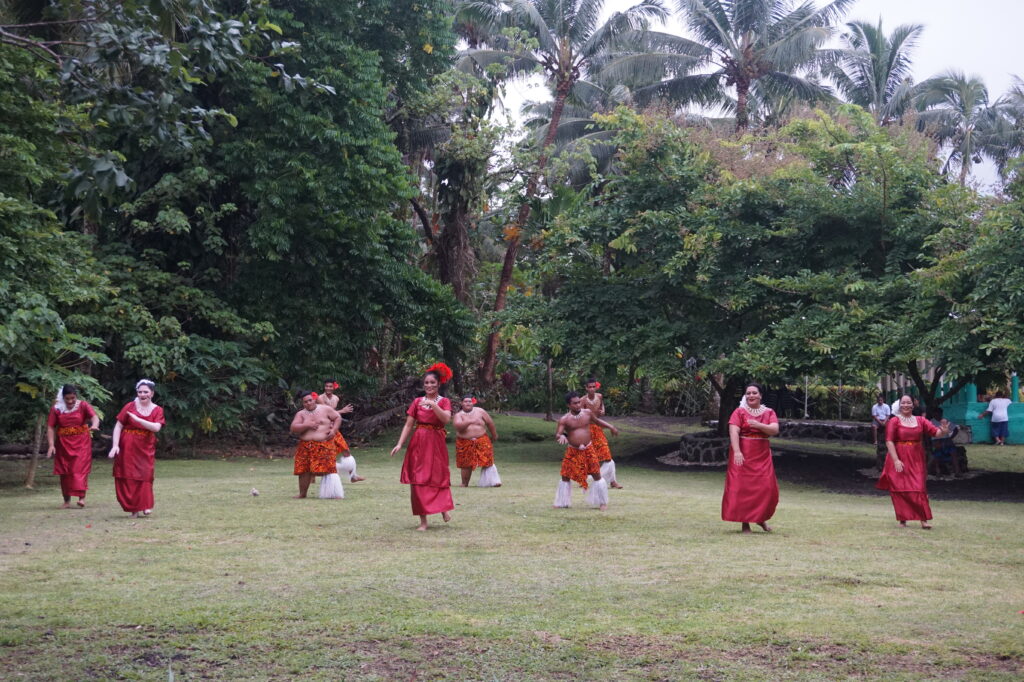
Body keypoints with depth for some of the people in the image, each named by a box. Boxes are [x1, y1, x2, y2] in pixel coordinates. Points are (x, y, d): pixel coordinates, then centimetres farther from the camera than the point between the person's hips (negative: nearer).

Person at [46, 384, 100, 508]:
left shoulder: (83, 405, -5)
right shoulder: (56, 409, -1)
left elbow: (94, 416, -21)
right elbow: (50, 427, -3)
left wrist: (94, 425, -45)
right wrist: (51, 445, -14)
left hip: (81, 442, -2)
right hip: (63, 444, 2)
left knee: (80, 469, -12)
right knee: (64, 472, 5)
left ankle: (82, 497, -11)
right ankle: (67, 501, 14)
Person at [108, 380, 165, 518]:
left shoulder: (157, 410, 0)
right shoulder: (130, 407, -2)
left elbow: (156, 427, -17)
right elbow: (118, 426, -3)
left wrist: (137, 419, -24)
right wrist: (115, 445, -13)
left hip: (145, 449, 0)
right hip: (128, 448, 0)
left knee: (145, 475, -5)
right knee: (128, 476, 1)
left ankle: (145, 506, 6)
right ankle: (133, 509, 10)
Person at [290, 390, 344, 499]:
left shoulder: (325, 409, 4)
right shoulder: (300, 414, 6)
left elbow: (338, 417, 9)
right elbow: (293, 429, -5)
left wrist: (334, 430, -5)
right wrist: (307, 425, -17)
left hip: (324, 444, -3)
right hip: (306, 447, 3)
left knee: (329, 468, -10)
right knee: (304, 470, 6)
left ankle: (336, 494, -9)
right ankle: (302, 494, 22)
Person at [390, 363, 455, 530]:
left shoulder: (444, 402, 2)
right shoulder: (417, 402, 8)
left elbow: (446, 419, -18)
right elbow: (408, 425, 5)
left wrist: (433, 404, -26)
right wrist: (400, 444, -5)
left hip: (436, 443, -2)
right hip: (418, 443, 2)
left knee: (438, 478, -1)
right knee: (418, 481, 0)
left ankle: (444, 508, 25)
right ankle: (423, 521, 5)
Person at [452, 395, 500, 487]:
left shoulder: (480, 411, 3)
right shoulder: (458, 415, 0)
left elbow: (490, 423, 12)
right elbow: (458, 426, -21)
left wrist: (494, 435, 18)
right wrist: (469, 422, -33)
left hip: (482, 441, 0)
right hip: (465, 443, 0)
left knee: (487, 461, -9)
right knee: (466, 465, 5)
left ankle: (493, 482, -6)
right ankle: (464, 484, 20)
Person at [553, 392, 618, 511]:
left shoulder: (587, 413, -1)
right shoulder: (564, 419, -11)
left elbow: (597, 421, 19)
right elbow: (557, 435, -18)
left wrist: (610, 427, 14)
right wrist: (561, 436, -41)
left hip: (588, 450, 2)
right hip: (572, 451, -1)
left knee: (597, 474, 1)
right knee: (565, 476, 4)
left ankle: (602, 502, 14)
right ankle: (563, 503, 21)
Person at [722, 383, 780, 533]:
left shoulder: (769, 412, 8)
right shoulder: (739, 412, -2)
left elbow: (775, 430, -6)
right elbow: (734, 432, -13)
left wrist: (759, 425, -22)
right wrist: (737, 452, -26)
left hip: (762, 456, 3)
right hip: (742, 455, -3)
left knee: (766, 487, 0)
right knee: (742, 488, -2)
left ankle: (761, 518, 22)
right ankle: (745, 522, 4)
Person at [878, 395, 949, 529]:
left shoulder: (920, 421, 8)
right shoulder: (894, 422, -2)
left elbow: (935, 432, -1)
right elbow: (889, 441, -10)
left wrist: (943, 431, -26)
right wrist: (896, 460, -20)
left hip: (916, 460, 2)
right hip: (899, 461, -2)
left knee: (919, 489, -2)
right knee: (900, 490, 2)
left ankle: (923, 520, -2)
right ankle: (902, 520, 12)